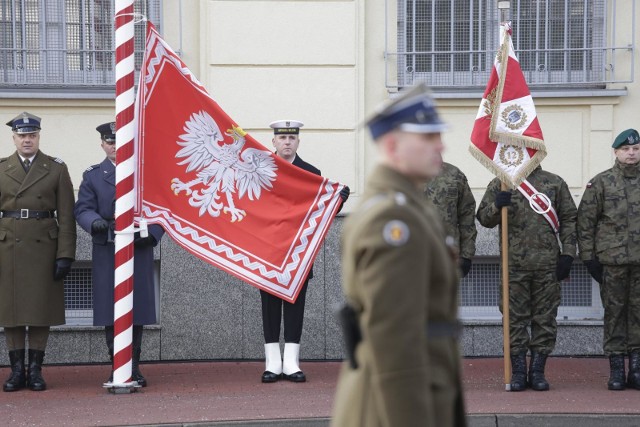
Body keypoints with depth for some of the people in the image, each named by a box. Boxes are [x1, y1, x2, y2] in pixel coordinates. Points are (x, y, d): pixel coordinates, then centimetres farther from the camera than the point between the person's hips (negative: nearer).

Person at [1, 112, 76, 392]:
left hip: (44, 247, -1)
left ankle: (35, 370, 7)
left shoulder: (56, 169, 4)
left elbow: (66, 216, 0)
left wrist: (65, 254, -7)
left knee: (41, 309, 1)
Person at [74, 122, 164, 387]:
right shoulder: (93, 176, 10)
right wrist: (95, 222, -20)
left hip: (139, 251, 0)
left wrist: (152, 233, -9)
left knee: (138, 307, 1)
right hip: (106, 253, 0)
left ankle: (134, 368, 9)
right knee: (110, 309, -2)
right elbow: (83, 209, 2)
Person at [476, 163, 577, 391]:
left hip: (548, 263, 1)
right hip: (513, 263, -1)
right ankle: (518, 371, 8)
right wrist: (497, 205, -15)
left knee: (545, 317, 4)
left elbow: (569, 220, 9)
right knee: (515, 318, 1)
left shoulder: (555, 183, 10)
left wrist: (567, 255, 0)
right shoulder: (500, 184, 8)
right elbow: (483, 217, 7)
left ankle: (537, 371, 12)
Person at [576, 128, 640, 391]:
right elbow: (585, 220, 1)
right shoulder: (601, 183, 1)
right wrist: (588, 257, -4)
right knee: (614, 312, 2)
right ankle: (616, 369, 8)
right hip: (612, 260, -2)